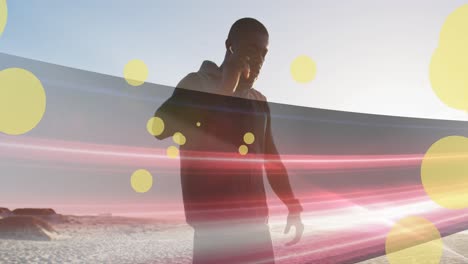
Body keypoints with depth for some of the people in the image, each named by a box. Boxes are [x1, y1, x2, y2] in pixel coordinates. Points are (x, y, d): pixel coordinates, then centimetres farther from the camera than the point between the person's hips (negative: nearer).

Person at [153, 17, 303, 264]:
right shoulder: (197, 84, -1)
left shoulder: (259, 101, 16)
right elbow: (159, 126, -18)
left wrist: (293, 207, 15)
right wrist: (223, 90, -19)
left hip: (255, 221, 6)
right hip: (215, 222, -6)